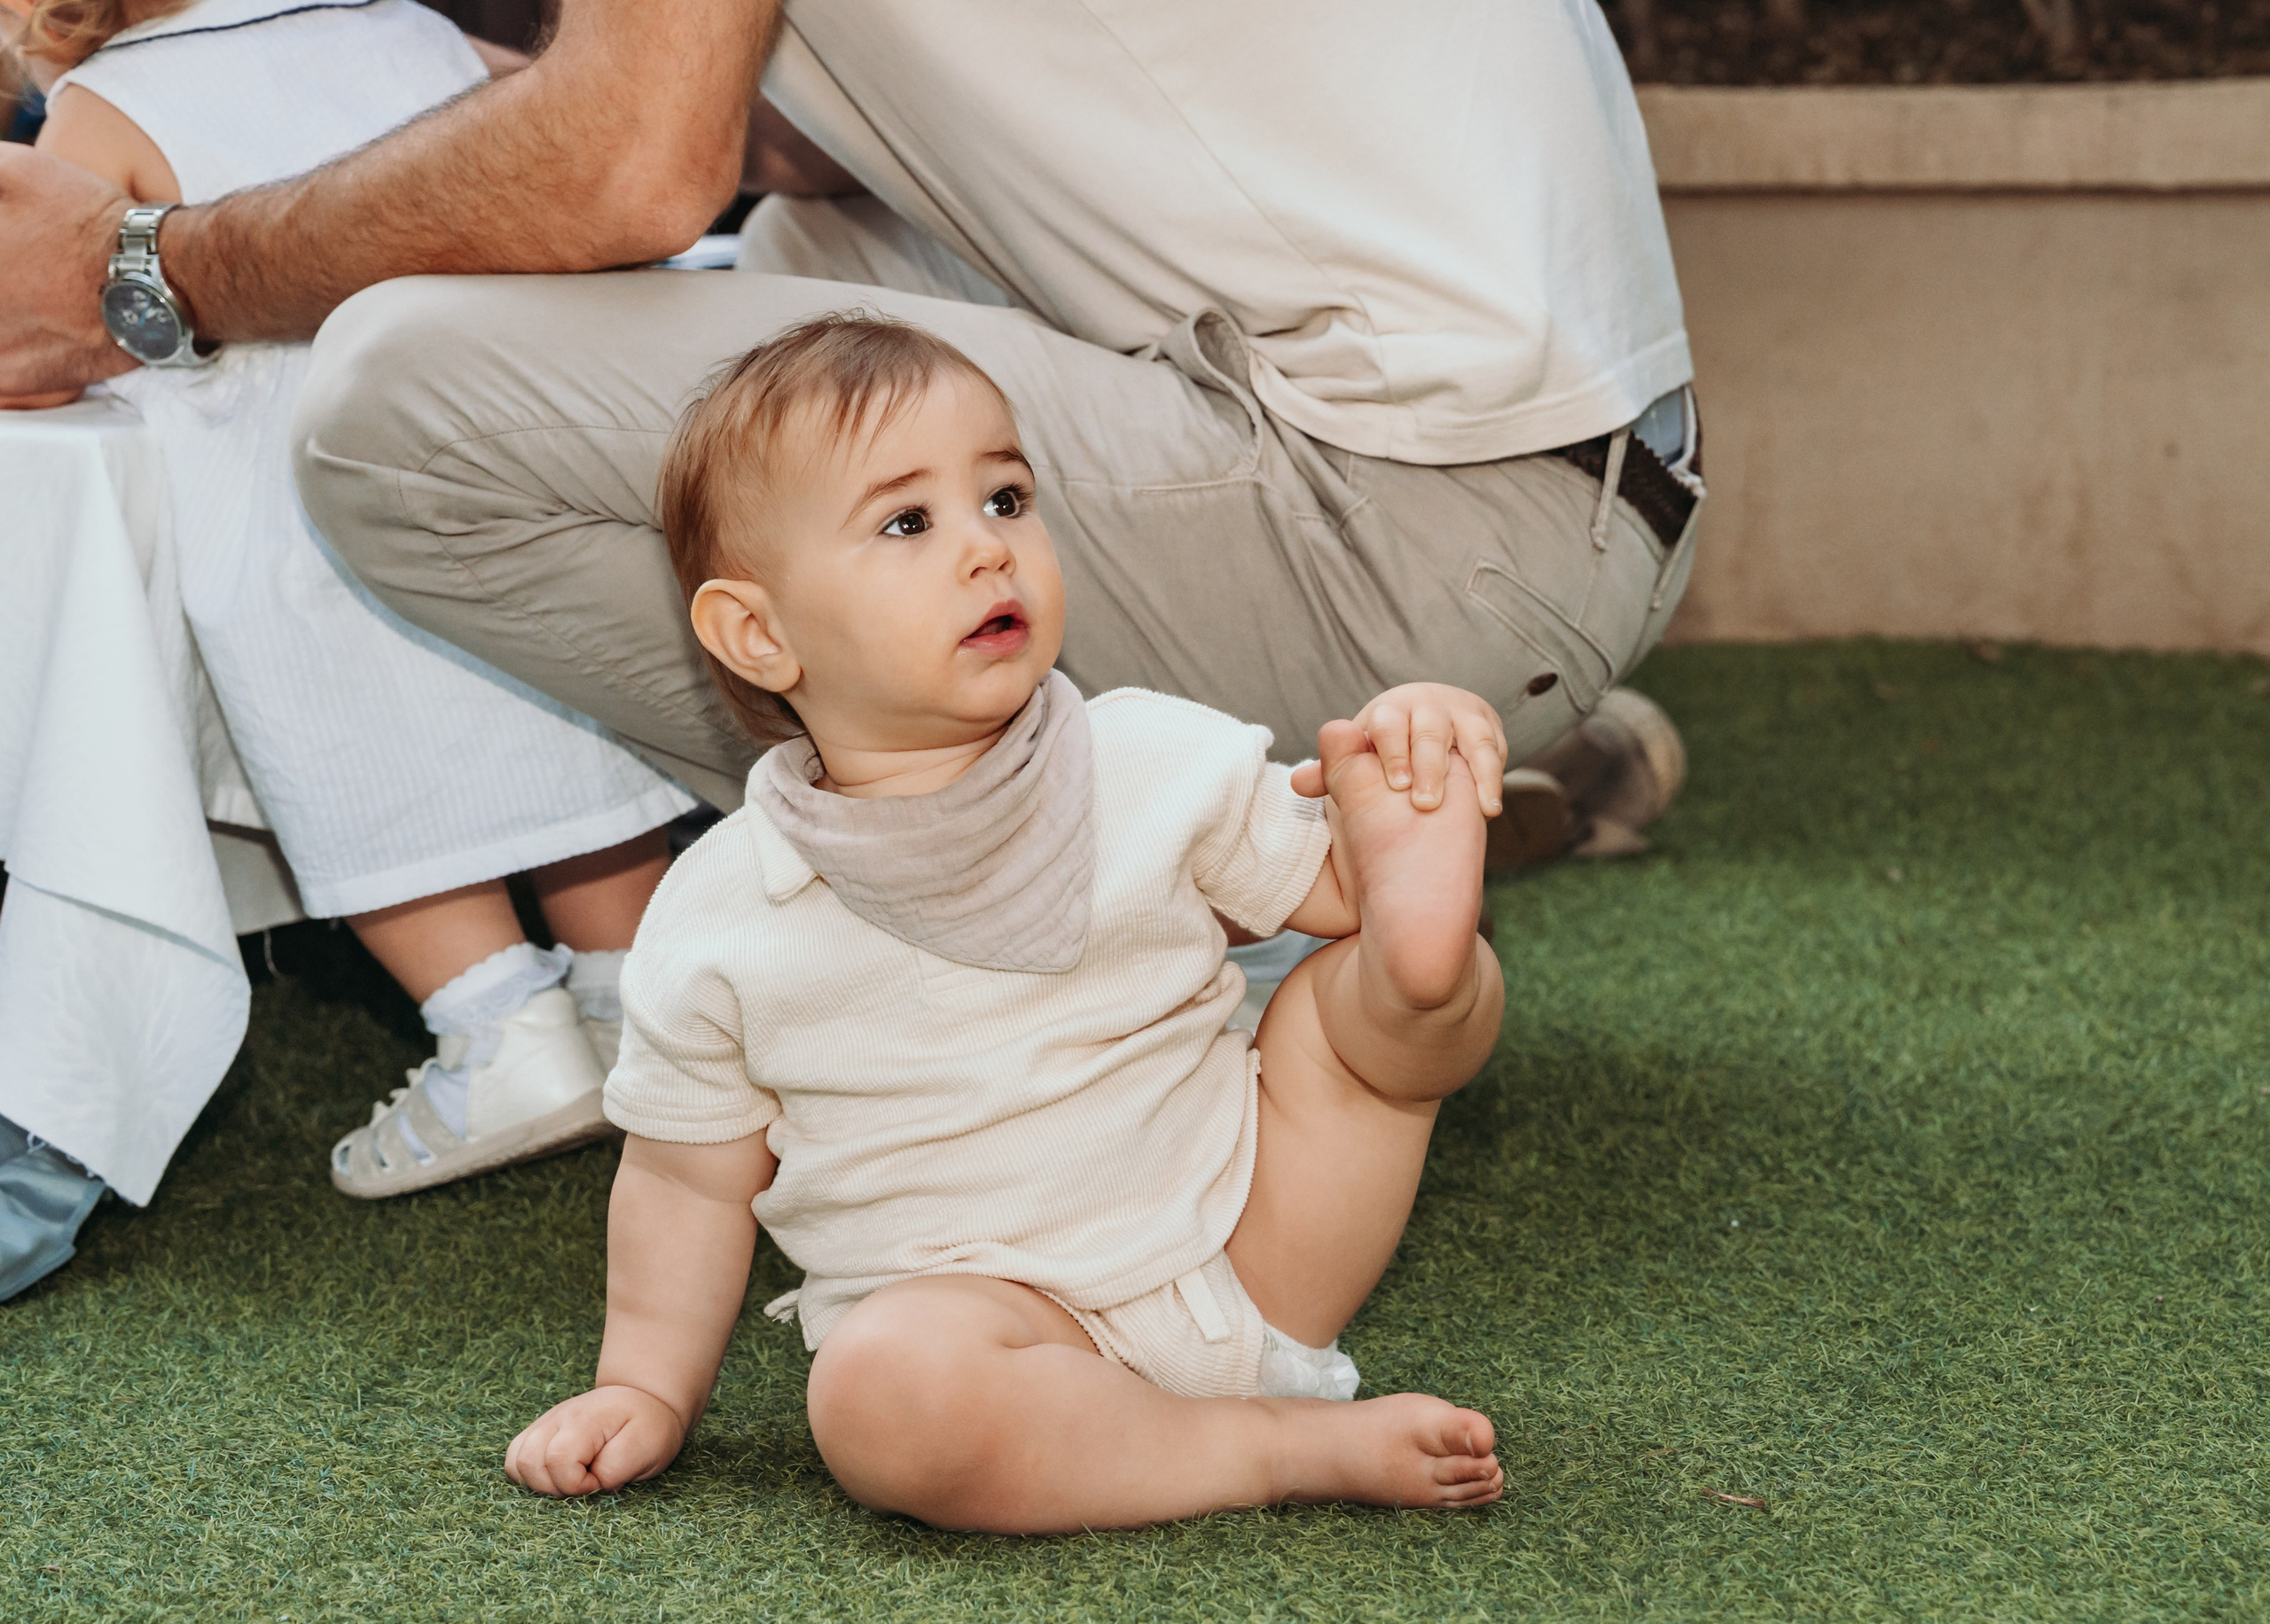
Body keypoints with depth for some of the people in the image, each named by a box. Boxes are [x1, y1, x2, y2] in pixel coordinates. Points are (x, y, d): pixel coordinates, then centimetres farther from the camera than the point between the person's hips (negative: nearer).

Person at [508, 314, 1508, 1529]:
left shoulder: (1157, 765, -2)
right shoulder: (718, 924, -5)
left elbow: (1338, 883, 5)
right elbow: (693, 1176, 8)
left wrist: (1405, 797, -15)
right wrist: (647, 1387, 6)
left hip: (1253, 1249, 2)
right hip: (989, 1308, -1)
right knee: (878, 1388, -36)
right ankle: (1291, 1448, -25)